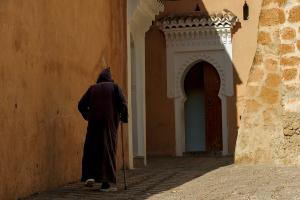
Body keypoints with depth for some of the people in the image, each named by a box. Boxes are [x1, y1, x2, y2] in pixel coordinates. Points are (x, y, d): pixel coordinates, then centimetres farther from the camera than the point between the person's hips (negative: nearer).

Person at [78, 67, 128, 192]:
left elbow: (81, 105, 10)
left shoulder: (92, 88, 13)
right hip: (110, 122, -1)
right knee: (108, 150, 2)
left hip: (94, 122, 1)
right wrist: (124, 118, 10)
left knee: (91, 149, 15)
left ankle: (90, 176, -1)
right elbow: (123, 103, -4)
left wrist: (87, 115, 27)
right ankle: (106, 183, -4)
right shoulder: (114, 87, 7)